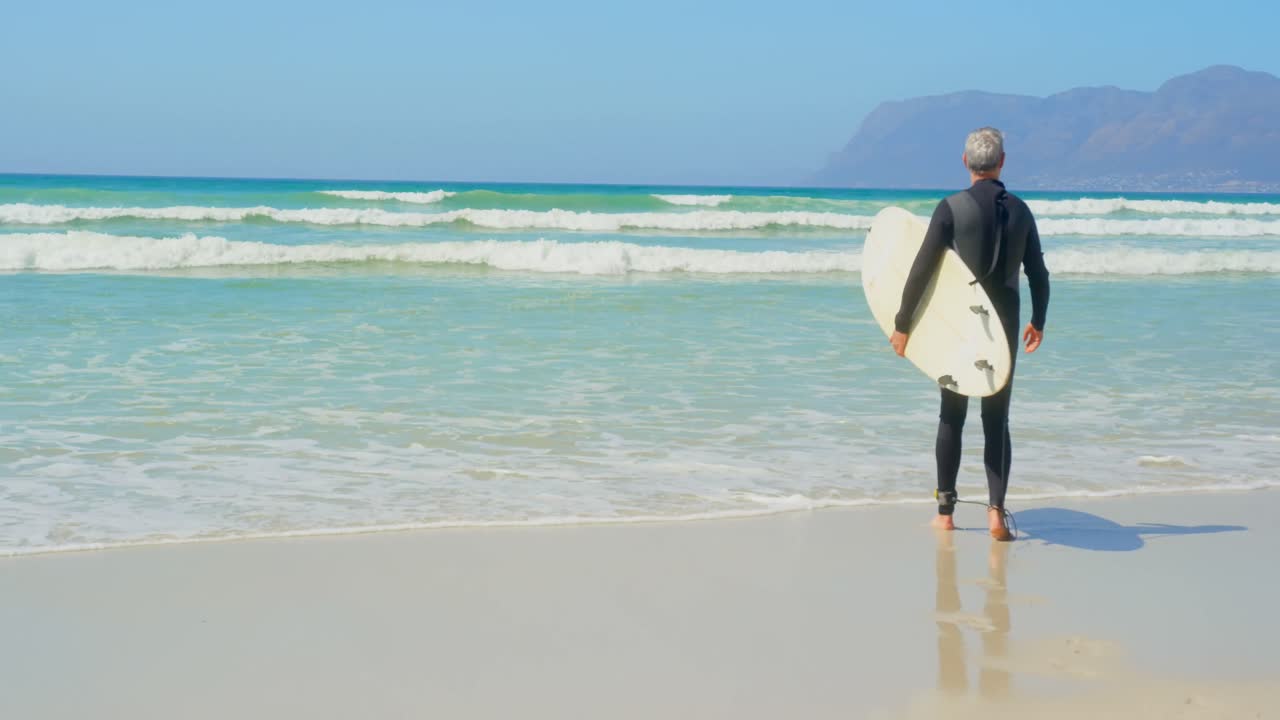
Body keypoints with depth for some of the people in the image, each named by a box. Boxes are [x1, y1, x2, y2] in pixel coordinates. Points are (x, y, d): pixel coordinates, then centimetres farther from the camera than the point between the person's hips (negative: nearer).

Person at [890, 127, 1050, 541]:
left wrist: (902, 324, -6)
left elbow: (921, 271, -12)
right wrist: (1038, 322, 21)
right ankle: (996, 509, -6)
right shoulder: (1020, 210, 2)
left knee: (952, 416, 9)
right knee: (997, 419, 6)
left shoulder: (952, 208, -9)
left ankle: (945, 511, 15)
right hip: (1004, 324, 2)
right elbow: (1038, 274, 7)